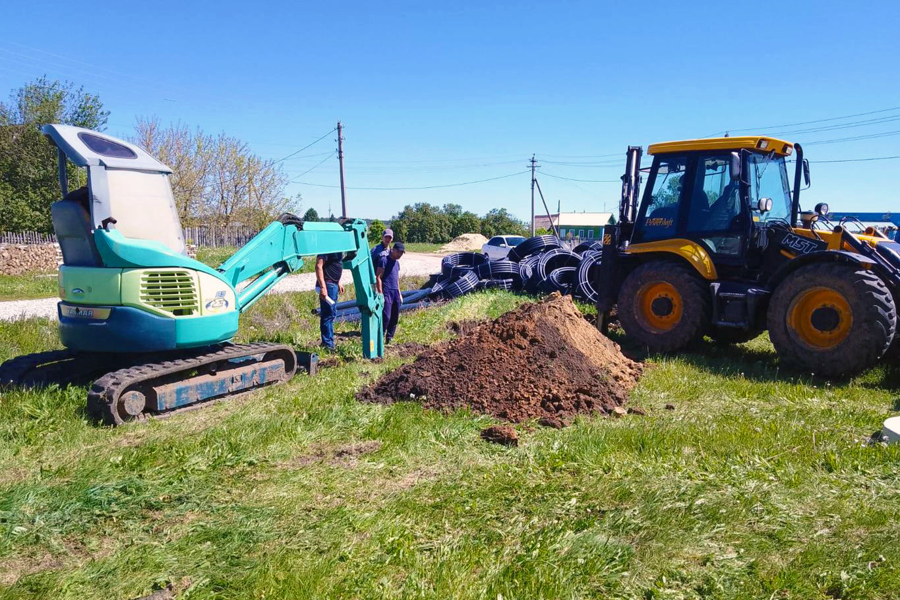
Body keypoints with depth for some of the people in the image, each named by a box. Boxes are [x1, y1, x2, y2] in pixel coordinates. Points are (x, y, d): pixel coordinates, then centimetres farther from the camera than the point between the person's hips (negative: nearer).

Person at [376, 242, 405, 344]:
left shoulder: (397, 262, 18)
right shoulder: (384, 260, -7)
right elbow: (378, 277, -11)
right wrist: (380, 293, -15)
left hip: (395, 293, 8)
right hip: (386, 292, -8)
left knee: (395, 318, 7)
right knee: (386, 317, -13)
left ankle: (389, 339, 15)